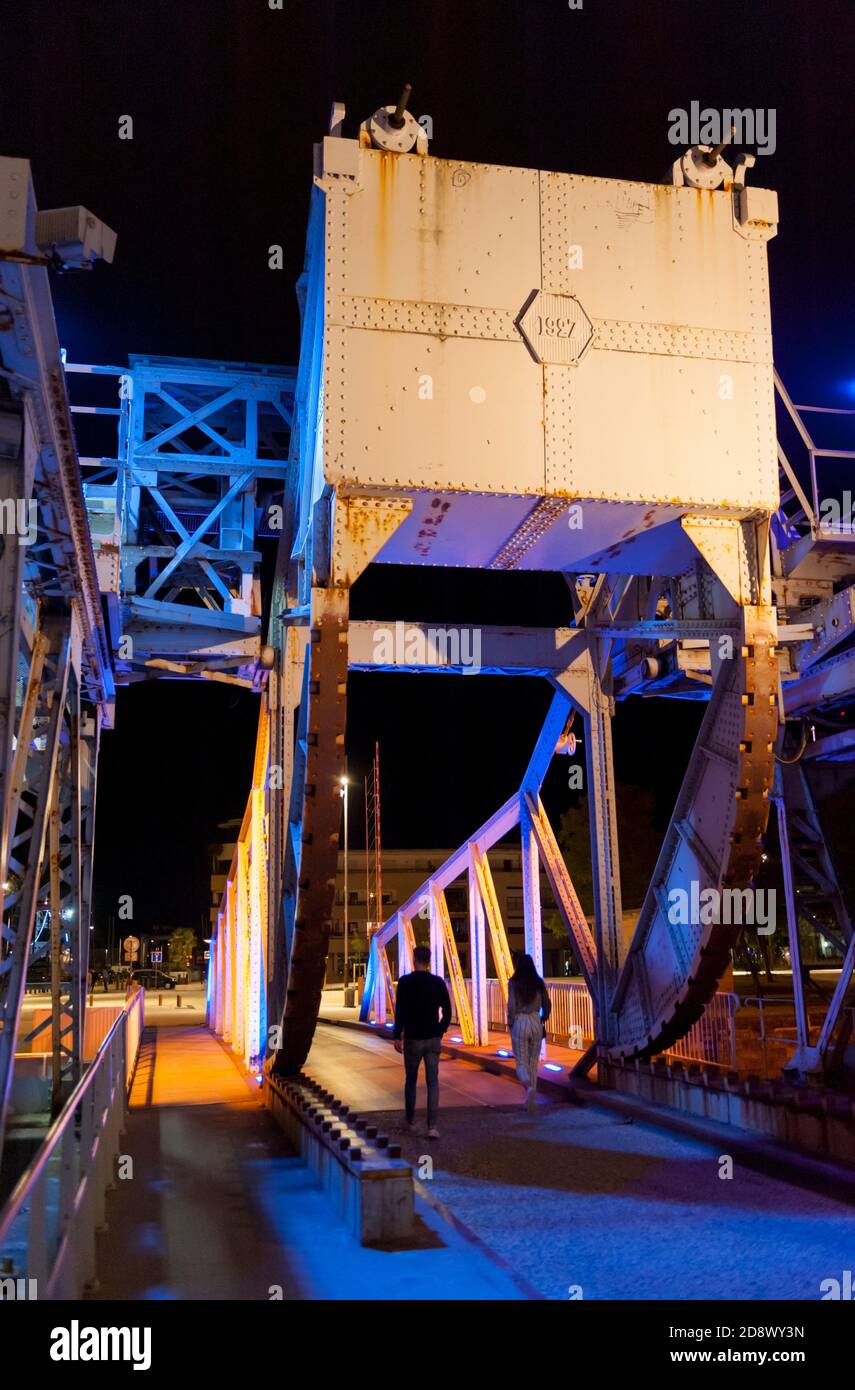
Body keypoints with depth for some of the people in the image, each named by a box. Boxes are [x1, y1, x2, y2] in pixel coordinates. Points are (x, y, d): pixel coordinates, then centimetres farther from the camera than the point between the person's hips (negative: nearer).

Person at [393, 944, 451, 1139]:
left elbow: (400, 1011, -11)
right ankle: (432, 1126, -7)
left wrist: (397, 1036, -5)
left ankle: (410, 1121, 27)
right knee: (433, 1083, 1)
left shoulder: (405, 982, -8)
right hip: (433, 1040, 2)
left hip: (412, 1039, -1)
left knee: (410, 1081, 16)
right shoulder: (438, 982, 0)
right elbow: (447, 1012, 3)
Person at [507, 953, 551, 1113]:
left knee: (521, 1063, 4)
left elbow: (511, 1006, -10)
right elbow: (547, 1005, 7)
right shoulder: (539, 983, 3)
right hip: (536, 1022, 3)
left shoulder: (513, 982, -5)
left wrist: (510, 1023, 2)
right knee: (533, 1063, 13)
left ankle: (529, 1088, -26)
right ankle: (532, 1100, 11)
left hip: (519, 1022, -3)